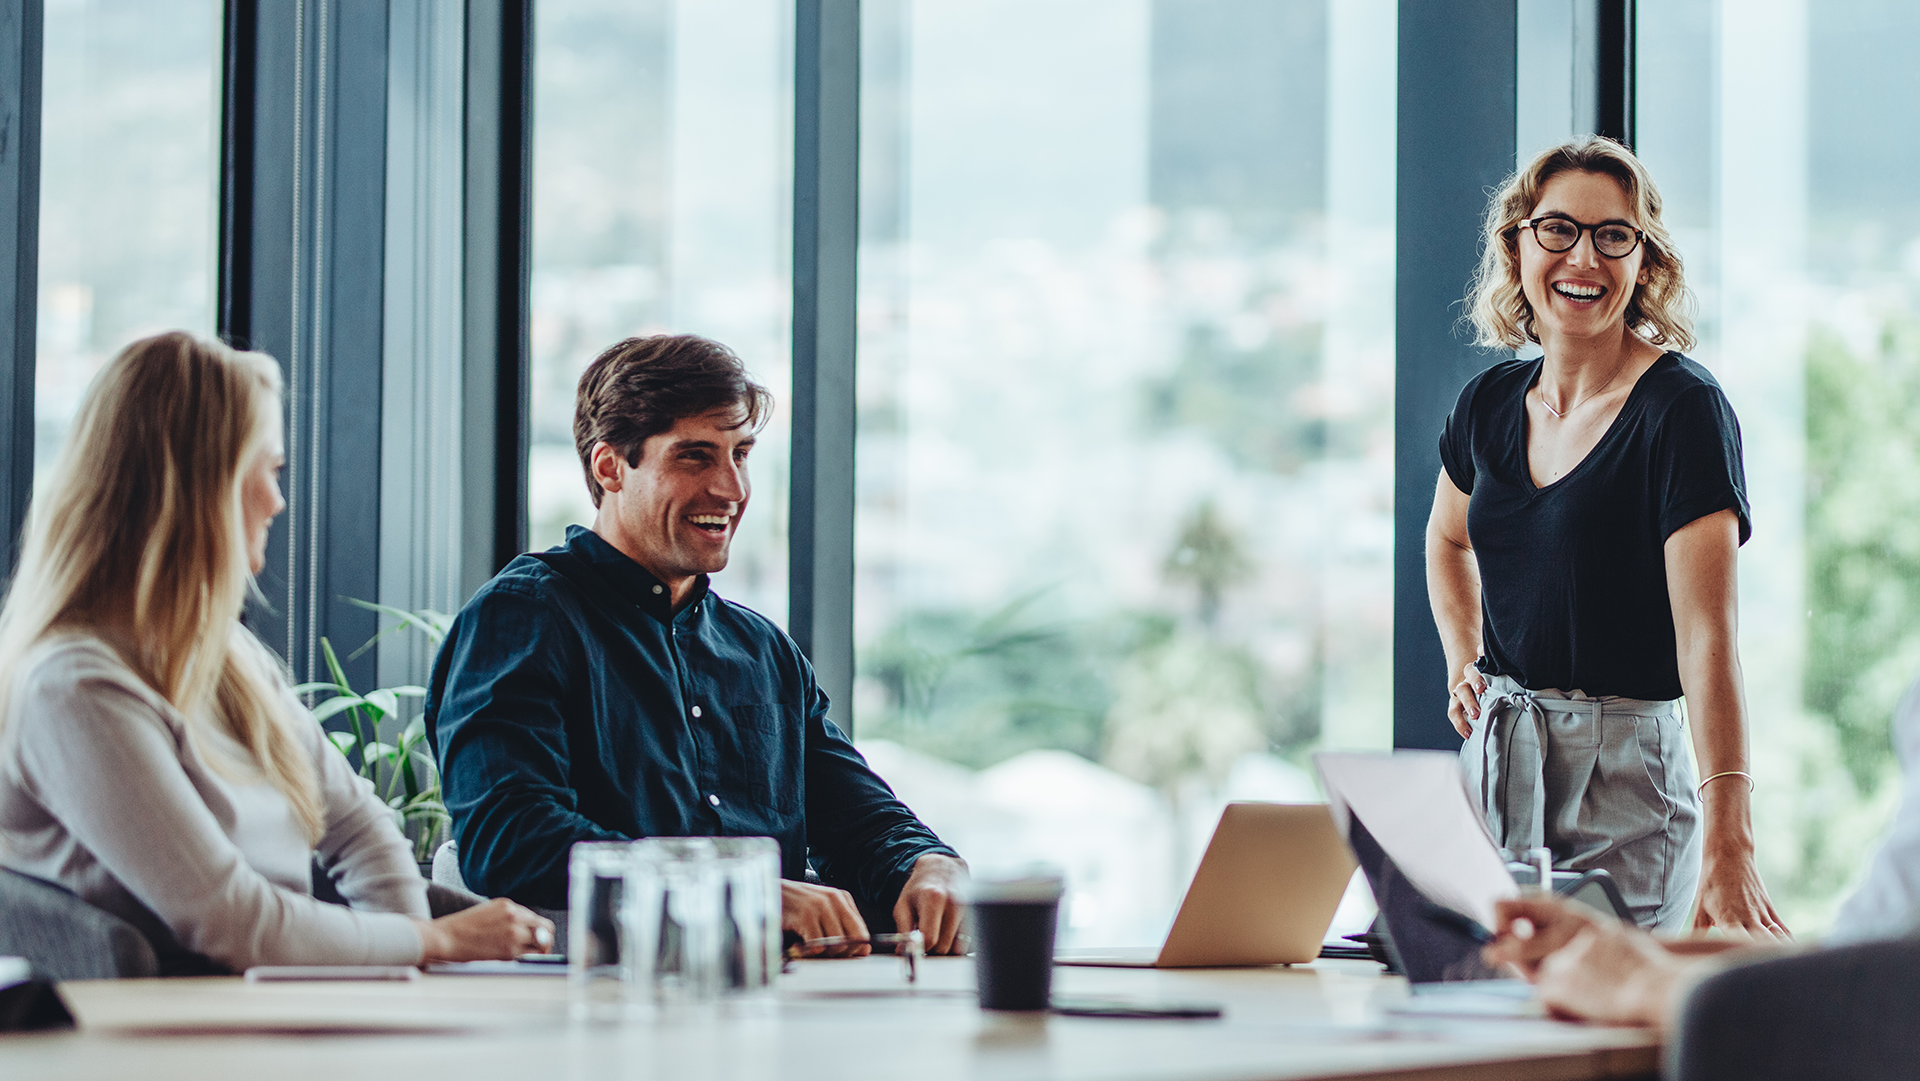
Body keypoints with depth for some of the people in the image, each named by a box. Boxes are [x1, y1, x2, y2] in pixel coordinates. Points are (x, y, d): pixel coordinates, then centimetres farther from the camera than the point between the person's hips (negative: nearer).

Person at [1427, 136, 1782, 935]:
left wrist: (1727, 844, -33)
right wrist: (1463, 666, 12)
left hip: (1624, 777, -6)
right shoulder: (1491, 404, 6)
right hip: (1494, 762, 6)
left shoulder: (1682, 409, -12)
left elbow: (1706, 636, -23)